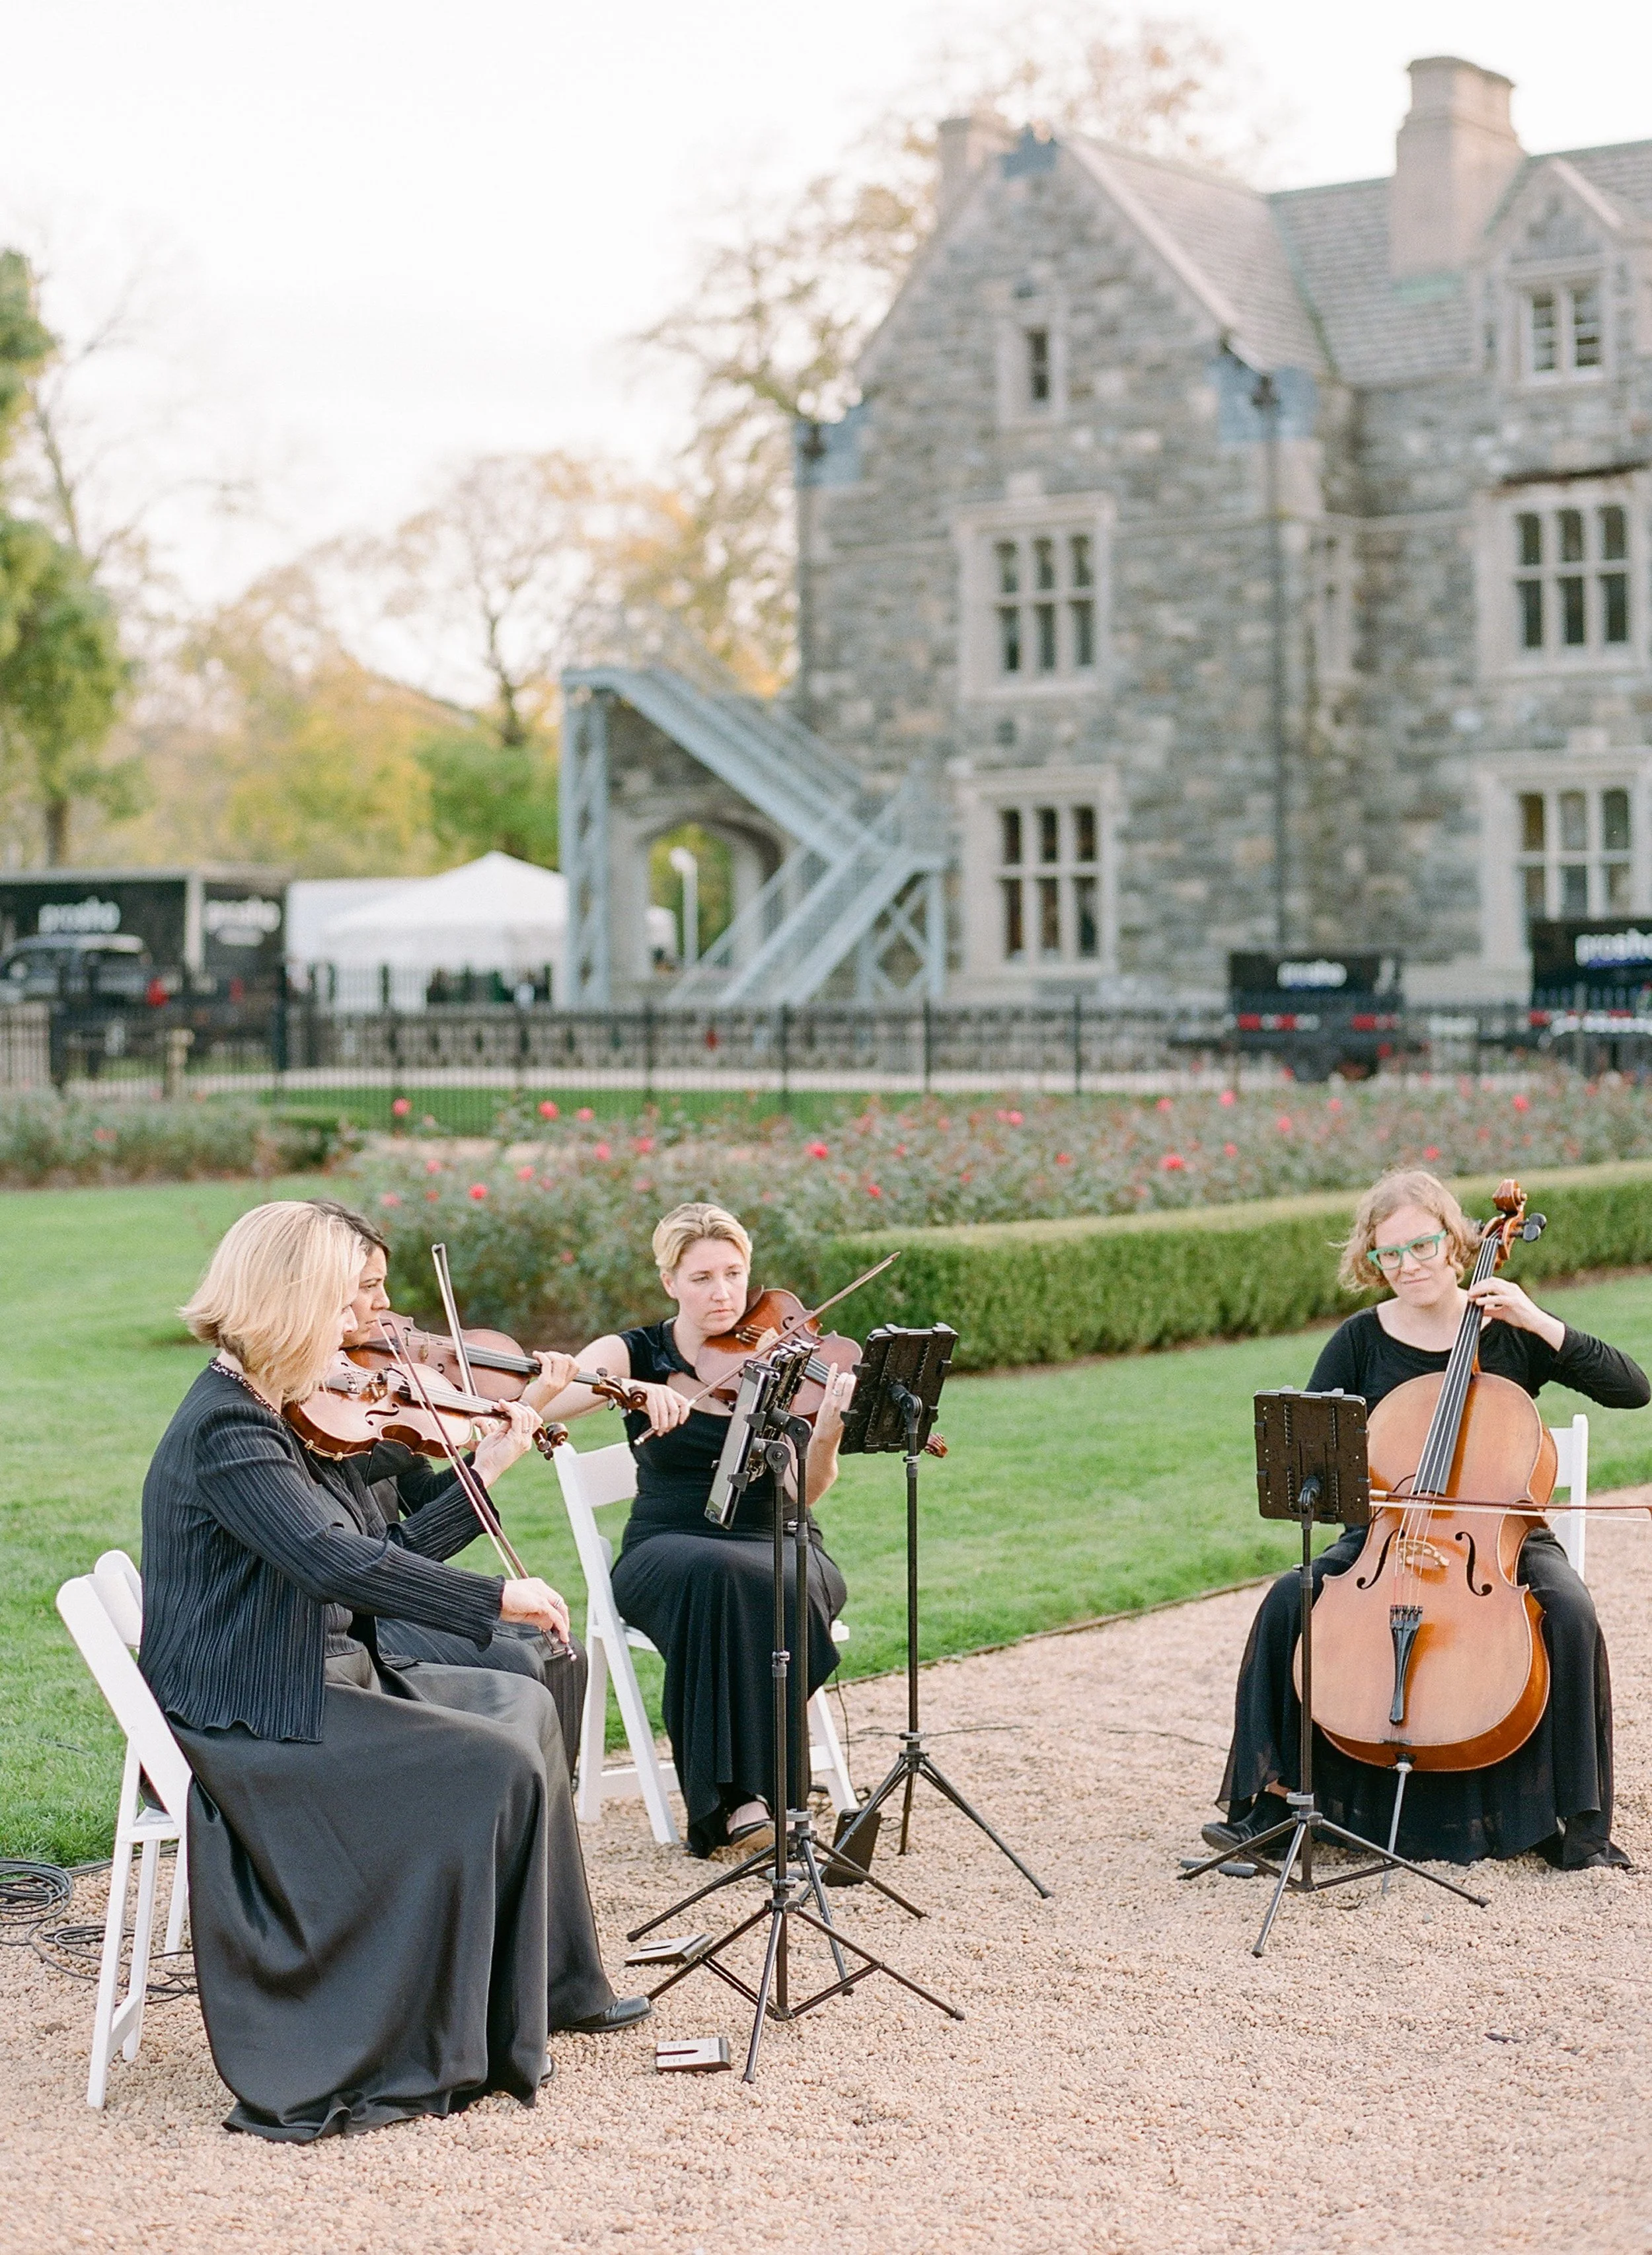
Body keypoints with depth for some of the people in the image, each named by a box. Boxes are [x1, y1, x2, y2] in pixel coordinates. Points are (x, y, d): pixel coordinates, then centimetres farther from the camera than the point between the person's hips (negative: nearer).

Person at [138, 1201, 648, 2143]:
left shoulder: (260, 1417, 12)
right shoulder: (225, 1431, -20)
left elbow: (380, 1556, 14)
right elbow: (338, 1564, -33)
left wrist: (486, 1469, 13)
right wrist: (500, 1598, -27)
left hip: (297, 1684, 11)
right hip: (243, 1723, -11)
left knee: (521, 1703, 14)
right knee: (497, 1765, -18)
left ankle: (556, 1983, 21)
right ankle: (475, 2043, -7)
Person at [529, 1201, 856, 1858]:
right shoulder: (634, 1354, 3)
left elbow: (806, 1492, -8)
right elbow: (535, 1402, -15)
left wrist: (827, 1434, -30)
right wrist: (634, 1390, -31)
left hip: (778, 1548, 1)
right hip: (669, 1551, -1)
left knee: (776, 1587, -36)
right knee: (716, 1575, -36)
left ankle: (754, 1790, -27)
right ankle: (723, 1796, -34)